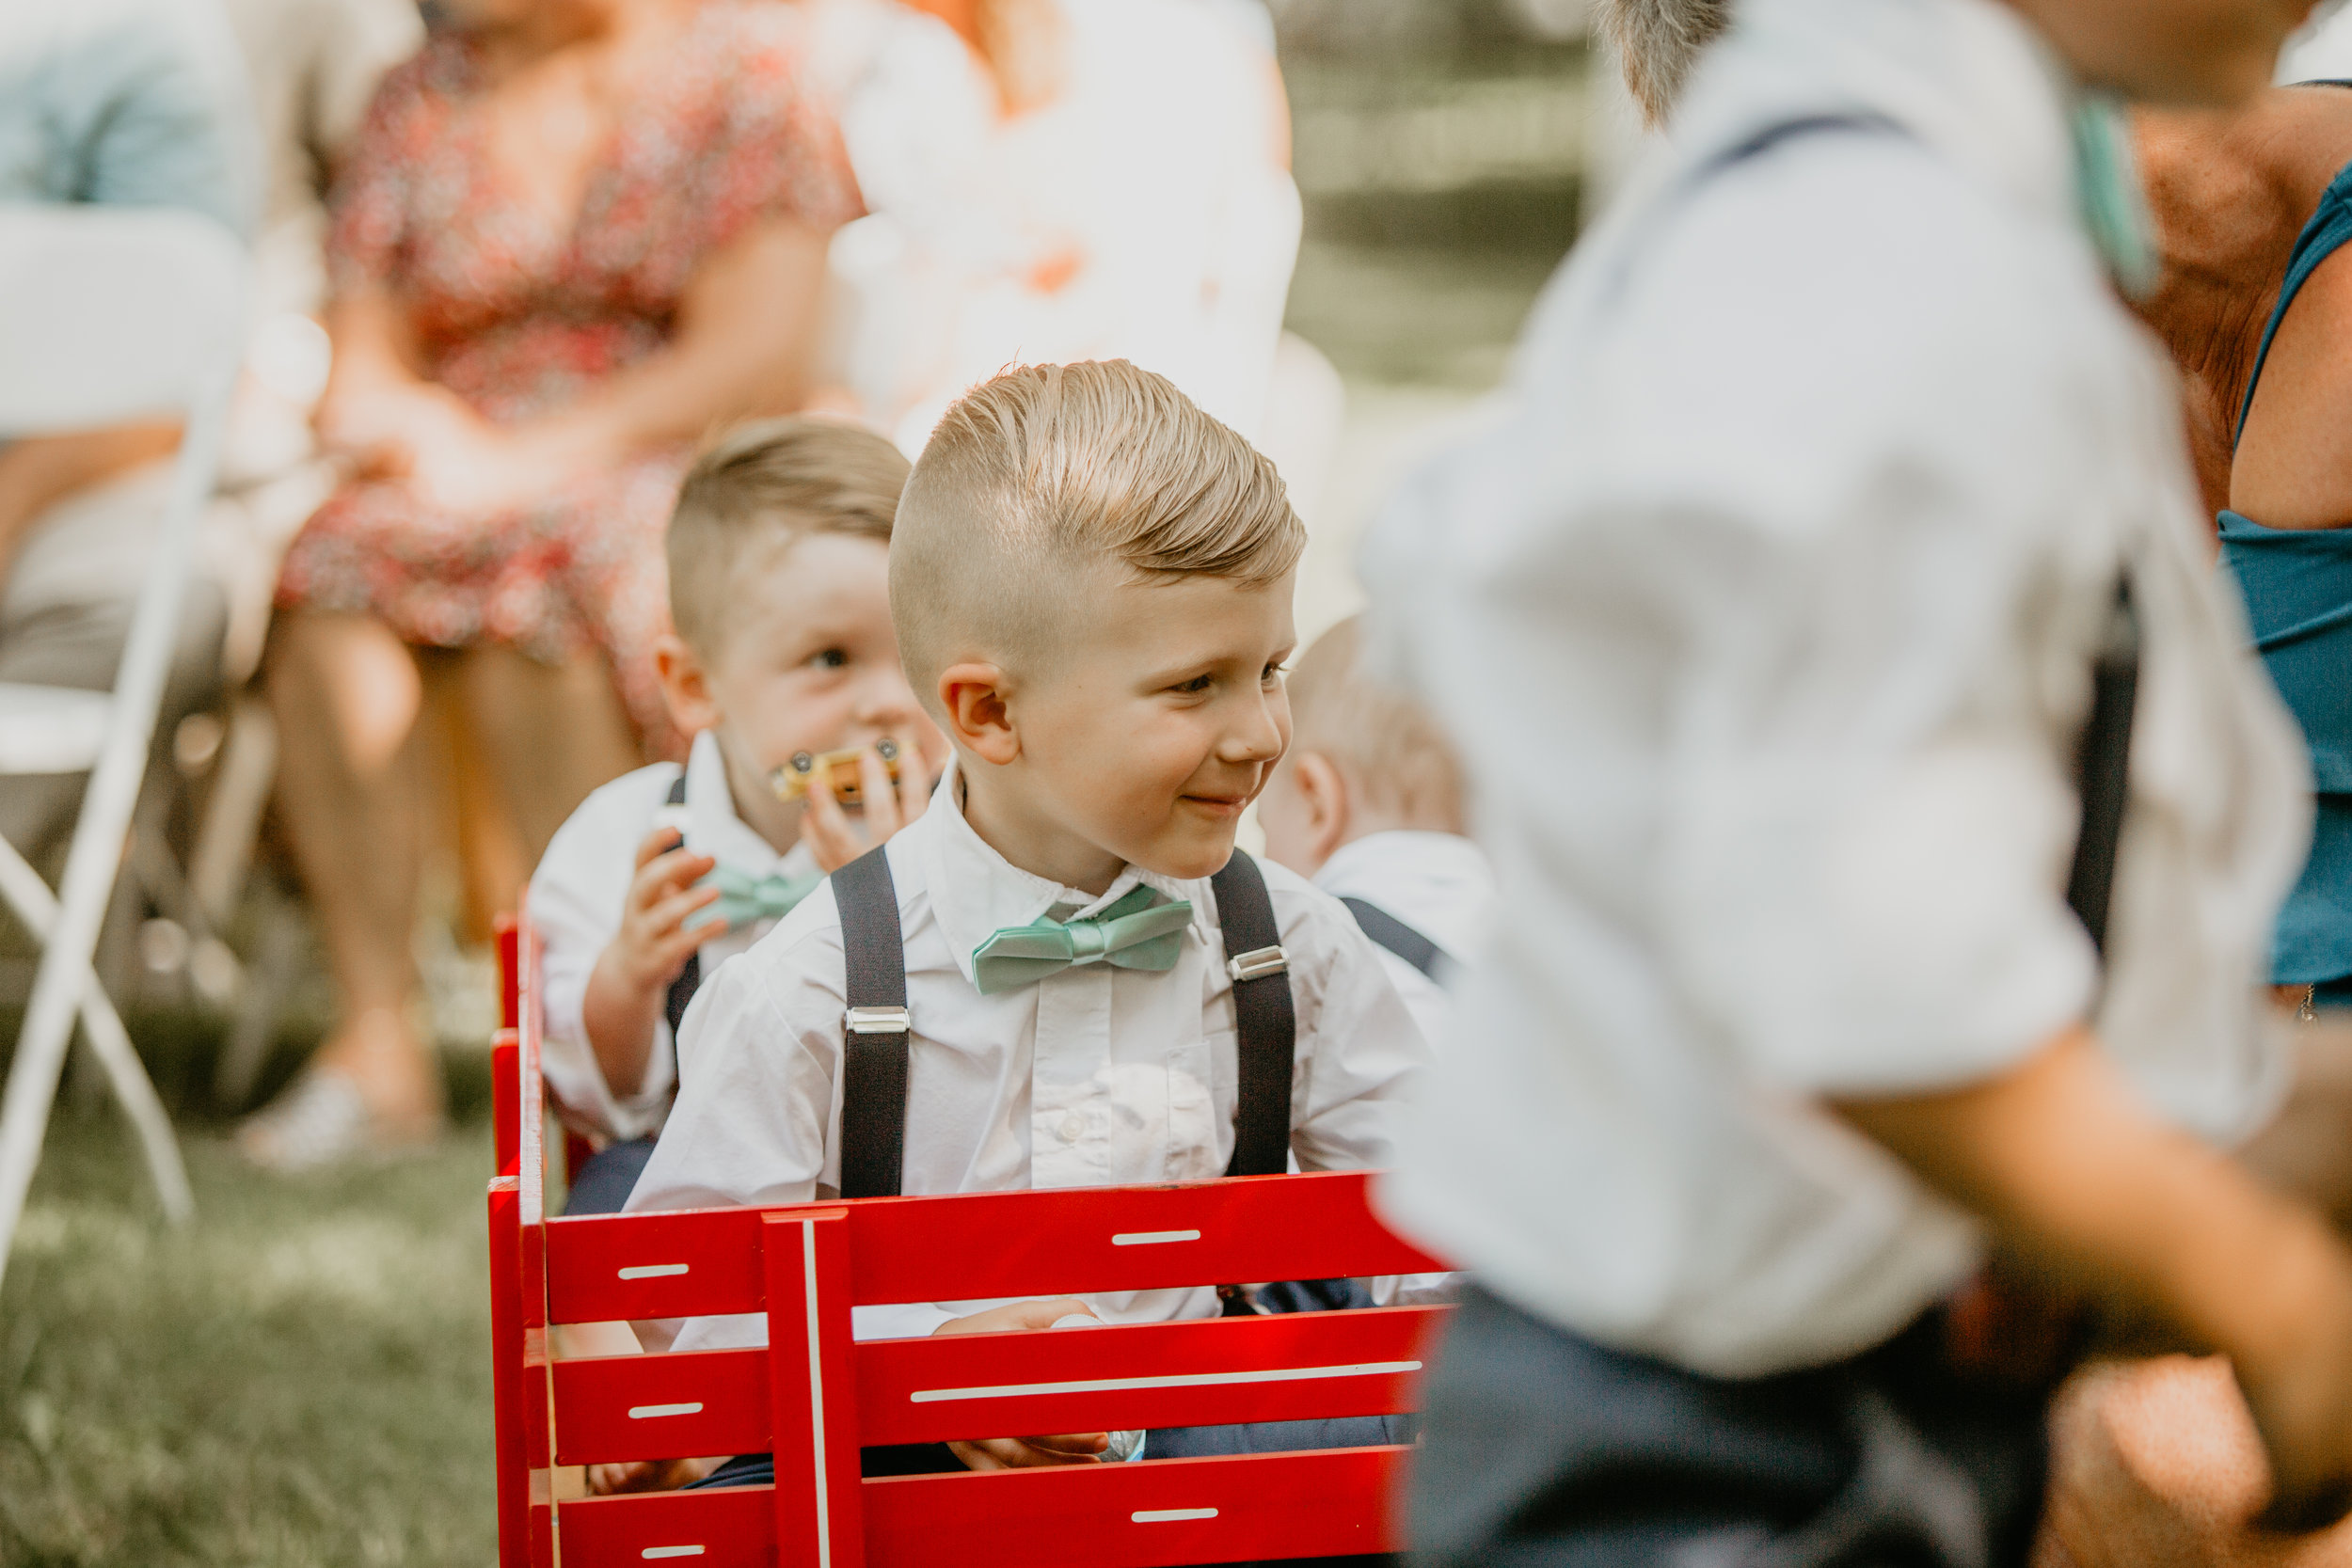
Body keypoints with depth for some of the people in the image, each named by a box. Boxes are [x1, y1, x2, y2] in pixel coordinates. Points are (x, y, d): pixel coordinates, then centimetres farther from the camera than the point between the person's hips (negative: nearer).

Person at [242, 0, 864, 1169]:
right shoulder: (423, 97, 15)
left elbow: (754, 355, -8)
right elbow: (357, 378, 11)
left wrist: (522, 462, -15)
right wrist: (423, 430, -13)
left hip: (686, 481, -4)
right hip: (455, 488, 4)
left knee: (531, 573, -36)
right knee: (330, 570, -29)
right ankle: (374, 1041, -30)